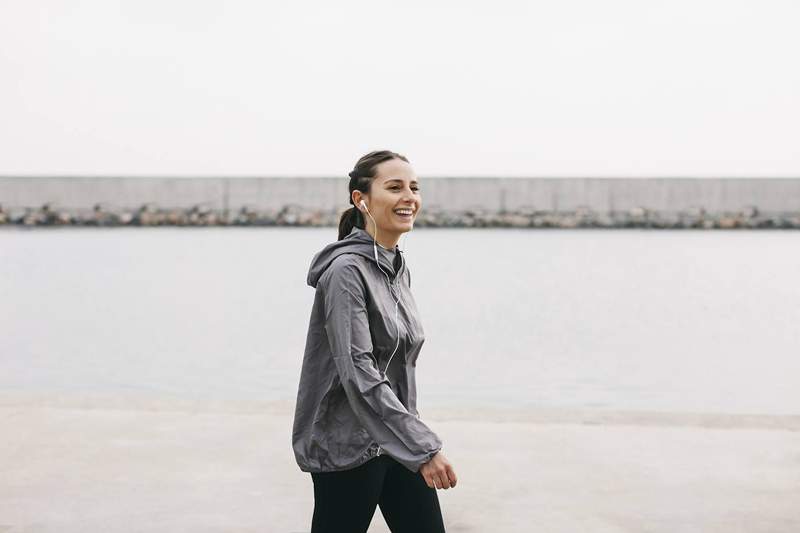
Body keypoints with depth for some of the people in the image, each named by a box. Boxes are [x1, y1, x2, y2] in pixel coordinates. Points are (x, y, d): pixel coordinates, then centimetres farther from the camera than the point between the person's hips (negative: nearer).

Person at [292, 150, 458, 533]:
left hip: (395, 440, 8)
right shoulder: (346, 270, -17)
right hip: (346, 445, -8)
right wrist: (423, 448, -26)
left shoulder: (399, 269, 8)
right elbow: (358, 375, -24)